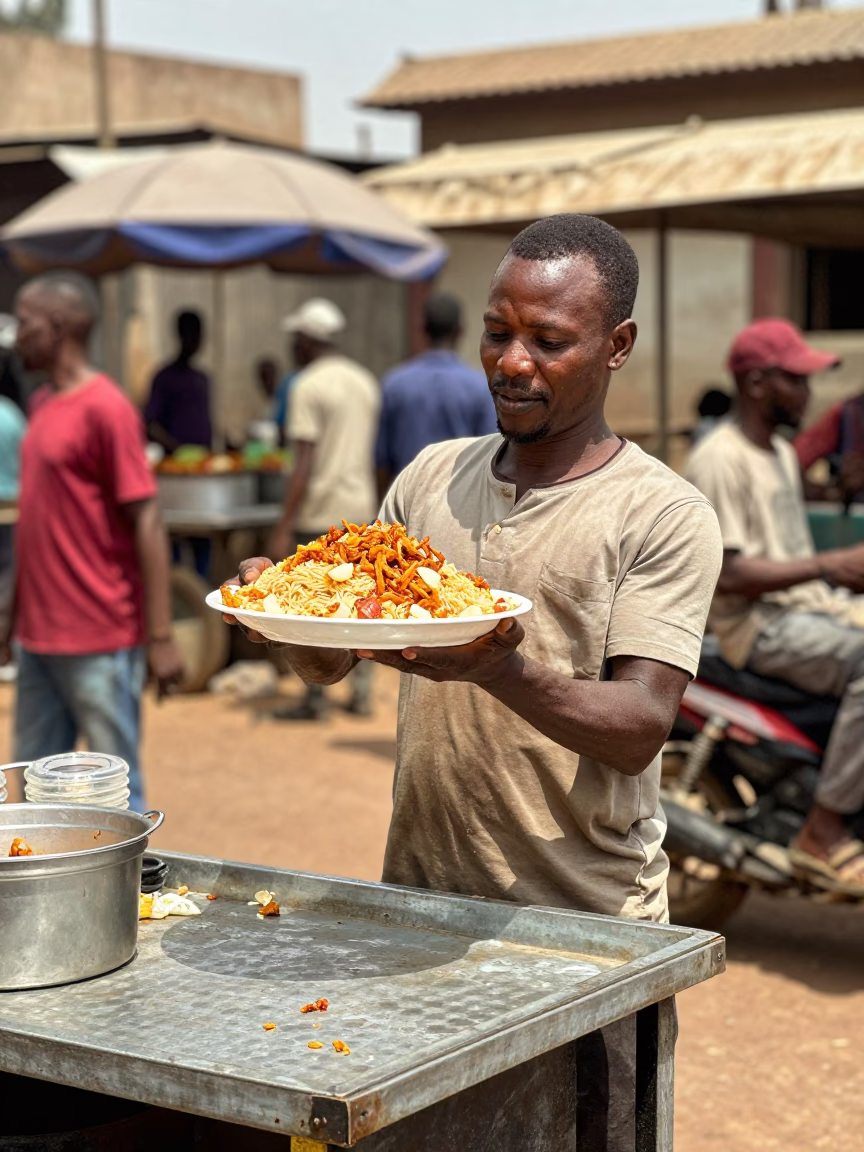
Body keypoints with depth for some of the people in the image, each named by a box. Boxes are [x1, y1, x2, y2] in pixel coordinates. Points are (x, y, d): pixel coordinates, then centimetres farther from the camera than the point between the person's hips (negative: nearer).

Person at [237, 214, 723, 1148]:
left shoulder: (663, 515, -8)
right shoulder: (433, 477, 8)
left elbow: (639, 730, -18)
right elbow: (326, 664, 8)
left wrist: (501, 671, -35)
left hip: (582, 924, -4)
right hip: (417, 896, 5)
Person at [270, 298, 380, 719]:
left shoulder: (308, 386, -11)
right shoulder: (365, 381, 12)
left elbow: (304, 463, -17)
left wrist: (284, 526, -16)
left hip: (320, 512, -7)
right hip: (360, 507, 7)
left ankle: (316, 700, 3)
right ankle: (362, 693, 14)